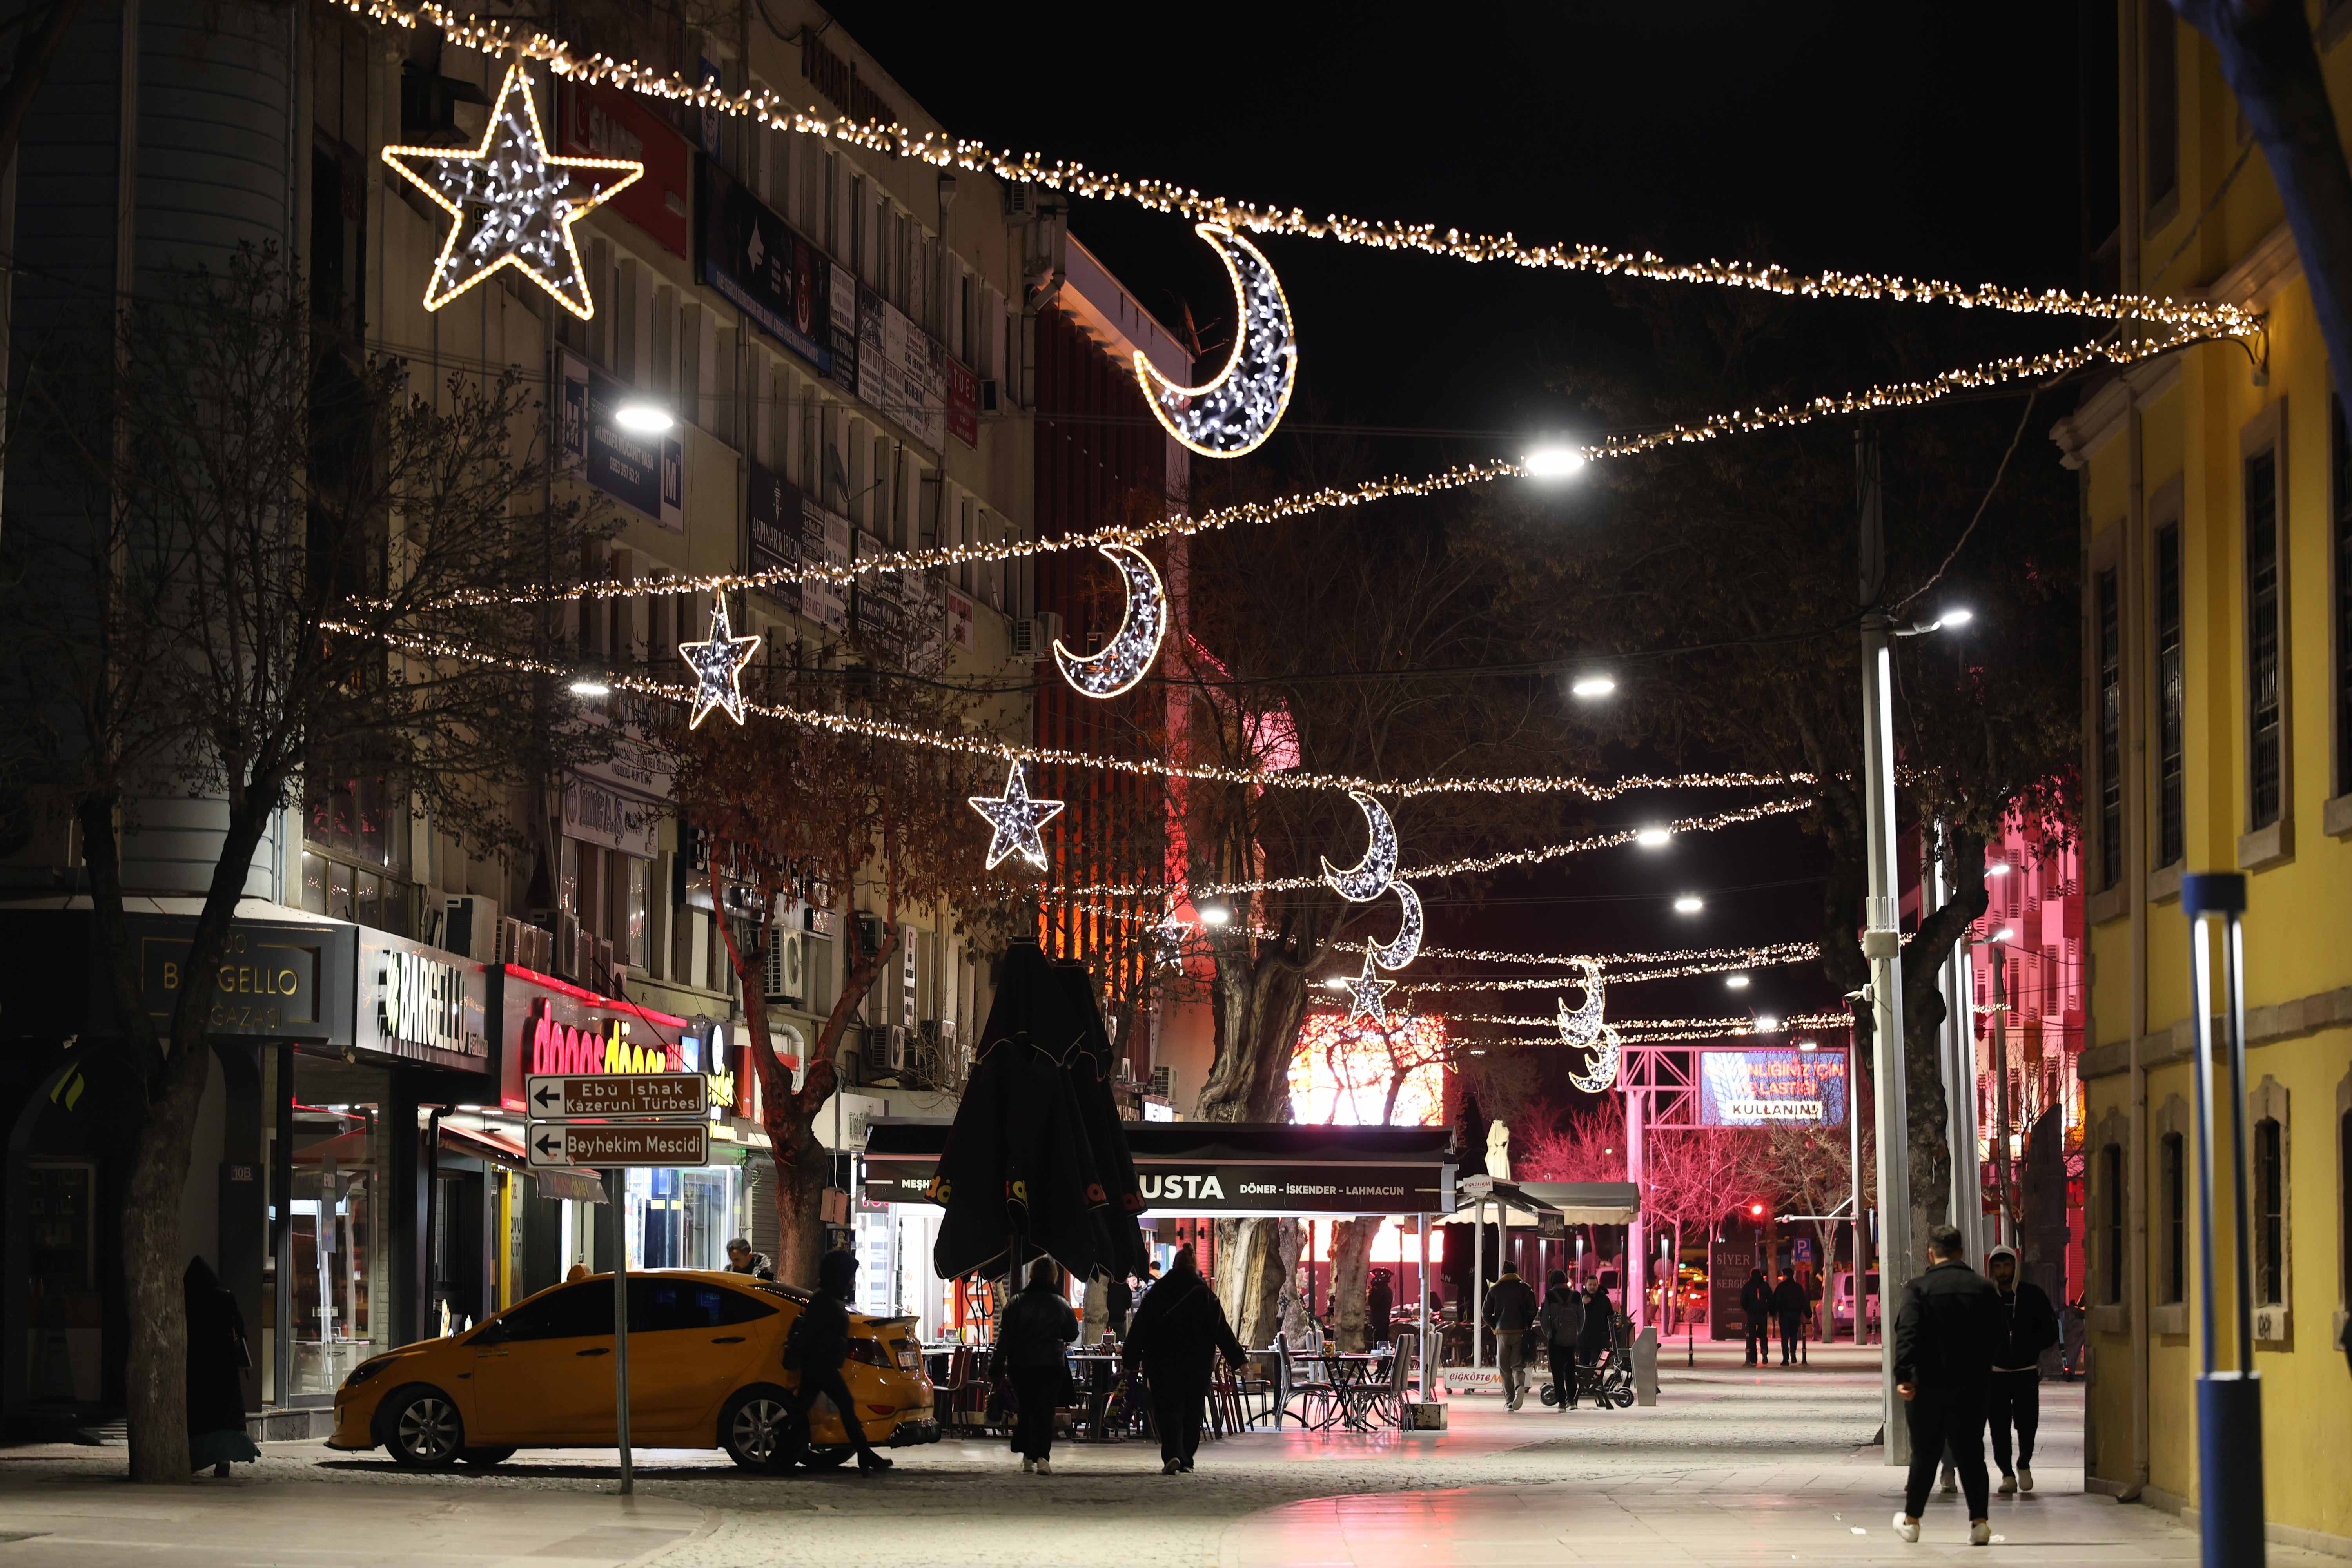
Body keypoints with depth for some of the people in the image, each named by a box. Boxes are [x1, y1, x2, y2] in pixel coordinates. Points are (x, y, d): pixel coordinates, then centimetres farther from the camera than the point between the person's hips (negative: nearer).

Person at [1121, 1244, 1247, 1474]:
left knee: (1168, 1410, -3)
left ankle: (1172, 1454, -24)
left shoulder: (1157, 1294, 2)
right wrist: (1239, 1360, 5)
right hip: (1198, 1365, 1)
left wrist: (1132, 1360, 8)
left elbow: (1139, 1329, 2)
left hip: (1162, 1363, -1)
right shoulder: (1206, 1296, 1)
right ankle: (1186, 1461, 10)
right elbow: (1222, 1331, 0)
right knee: (1192, 1412, 11)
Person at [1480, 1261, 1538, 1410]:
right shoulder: (1525, 1288, 5)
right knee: (1517, 1366, 4)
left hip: (1502, 1332, 0)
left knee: (1505, 1369, 8)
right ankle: (1520, 1386, -27)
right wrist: (1527, 1326, 11)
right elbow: (1533, 1310, -3)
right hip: (1520, 1332, 0)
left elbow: (1486, 1313, 2)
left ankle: (1509, 1401, 5)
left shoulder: (1495, 1289, 6)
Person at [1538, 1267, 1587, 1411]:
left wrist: (1547, 1333, 8)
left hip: (1555, 1338, -3)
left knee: (1557, 1370, 2)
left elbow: (1544, 1317, -5)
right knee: (1570, 1368, 15)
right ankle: (1572, 1399, 9)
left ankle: (1561, 1401, -3)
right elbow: (1582, 1317, 7)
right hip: (1572, 1338, 3)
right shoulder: (1576, 1296, 4)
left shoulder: (1549, 1296, -5)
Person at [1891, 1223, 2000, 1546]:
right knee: (1971, 1453, 6)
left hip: (1930, 1385, -2)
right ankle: (1979, 1522, -1)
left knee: (1925, 1453, 7)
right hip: (1973, 1385, 2)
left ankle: (1911, 1521, 16)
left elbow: (1908, 1334, -19)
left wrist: (1903, 1376, -24)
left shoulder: (1919, 1288, -8)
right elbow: (1997, 1338, 6)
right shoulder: (1984, 1288, 3)